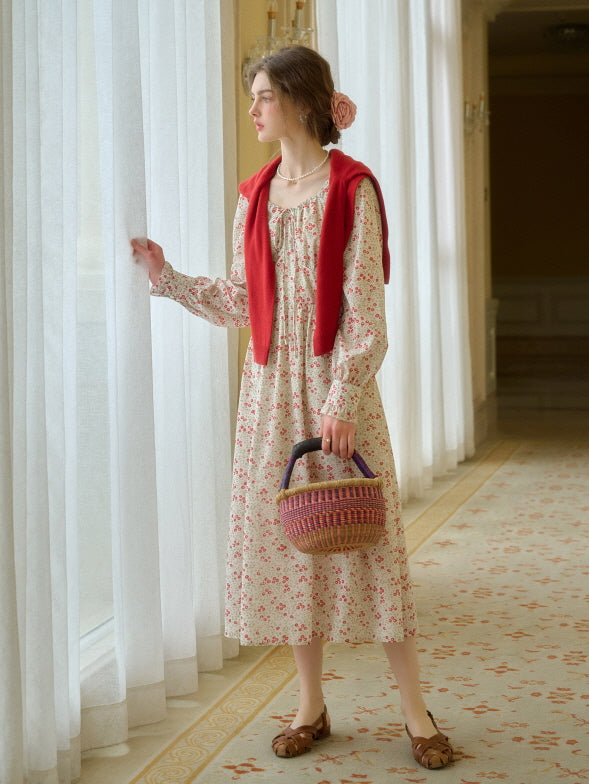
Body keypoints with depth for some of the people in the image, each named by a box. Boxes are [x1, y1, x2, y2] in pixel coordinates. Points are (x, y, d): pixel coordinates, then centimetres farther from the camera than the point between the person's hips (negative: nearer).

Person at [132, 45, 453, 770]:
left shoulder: (351, 188, -6)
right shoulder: (255, 197, 10)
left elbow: (365, 309, -11)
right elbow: (238, 303, 13)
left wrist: (342, 402, -17)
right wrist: (165, 275, 9)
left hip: (334, 382, -5)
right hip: (269, 384, 5)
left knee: (363, 535, -3)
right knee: (284, 536, 7)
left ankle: (415, 710, 8)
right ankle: (311, 704, 19)